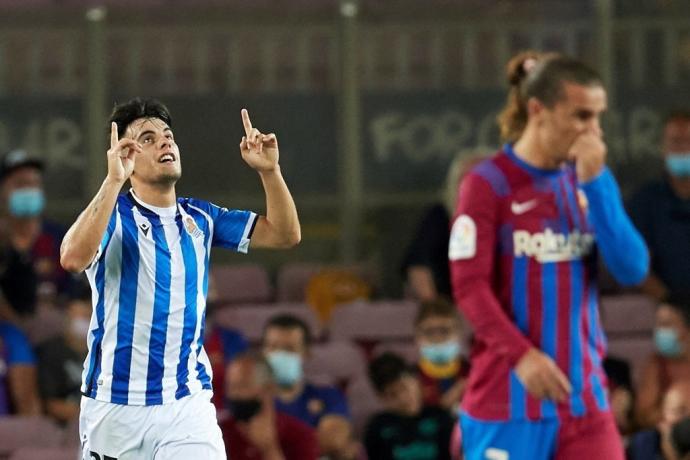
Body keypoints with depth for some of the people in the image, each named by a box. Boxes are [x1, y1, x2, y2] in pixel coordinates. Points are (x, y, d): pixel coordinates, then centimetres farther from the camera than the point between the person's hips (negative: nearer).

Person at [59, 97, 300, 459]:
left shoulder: (199, 218, 10)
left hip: (188, 404, 3)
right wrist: (113, 181, -33)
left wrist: (269, 170, -5)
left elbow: (284, 235, 9)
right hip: (115, 406, -3)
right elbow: (73, 258, -27)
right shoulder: (113, 216, -5)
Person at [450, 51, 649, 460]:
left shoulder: (589, 181, 9)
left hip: (584, 395, 5)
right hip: (508, 397, -5)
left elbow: (633, 269, -2)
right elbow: (470, 286, -12)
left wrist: (595, 182, -10)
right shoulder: (489, 184, -6)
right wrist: (521, 355, -24)